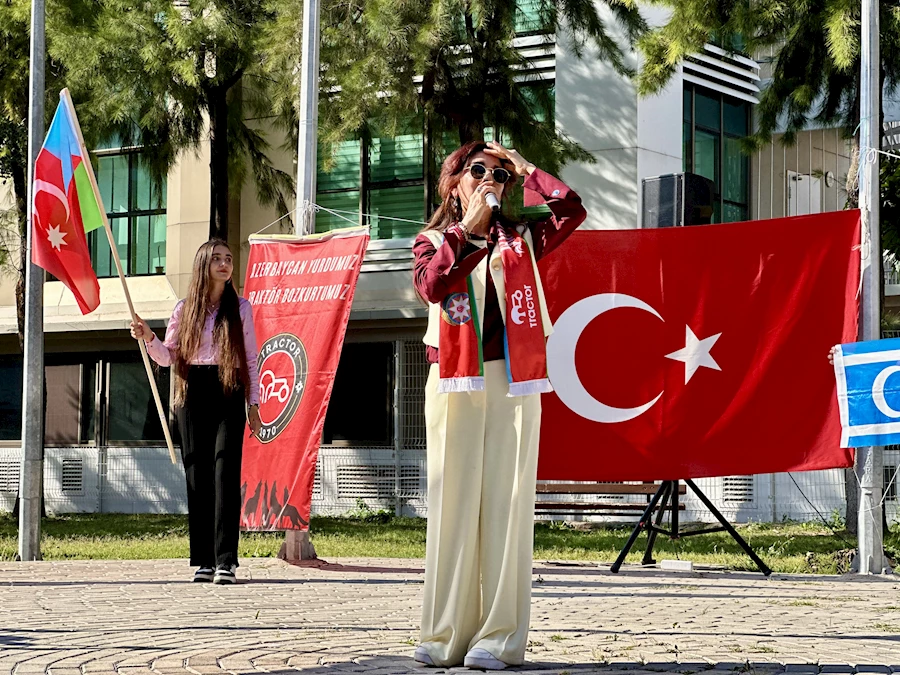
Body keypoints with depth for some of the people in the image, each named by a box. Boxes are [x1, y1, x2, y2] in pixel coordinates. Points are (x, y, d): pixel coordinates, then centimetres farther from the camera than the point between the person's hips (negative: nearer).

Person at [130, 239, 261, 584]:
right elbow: (168, 356, 12)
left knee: (225, 472, -12)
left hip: (228, 394, -2)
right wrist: (148, 338, -8)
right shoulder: (185, 309, 10)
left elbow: (251, 359, 8)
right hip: (193, 394, 2)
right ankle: (204, 560, 6)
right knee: (197, 475, 1)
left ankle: (225, 560, -17)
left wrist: (254, 404, 2)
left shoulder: (240, 308, 7)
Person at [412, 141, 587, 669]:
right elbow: (431, 285, -8)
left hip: (513, 380, 0)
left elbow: (571, 209, -1)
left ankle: (498, 636, -5)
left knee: (505, 499, -4)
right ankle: (447, 633, 2)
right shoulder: (434, 241, 13)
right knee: (453, 500, -1)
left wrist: (524, 167, 8)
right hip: (454, 382, 0)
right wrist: (466, 225, -5)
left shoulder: (520, 239, 15)